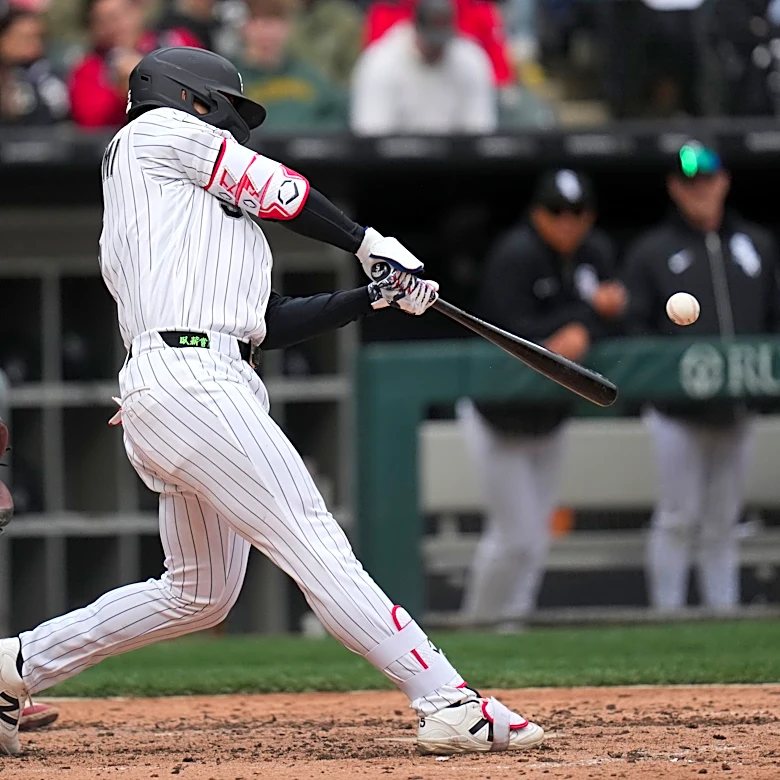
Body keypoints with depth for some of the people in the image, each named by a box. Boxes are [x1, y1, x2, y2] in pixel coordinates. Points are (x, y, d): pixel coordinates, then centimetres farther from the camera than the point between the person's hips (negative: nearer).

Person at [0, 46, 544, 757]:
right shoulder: (159, 130, 8)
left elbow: (268, 320, 22)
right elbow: (277, 191, 6)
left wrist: (375, 297, 14)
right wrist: (374, 245, 17)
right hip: (189, 374, -10)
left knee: (199, 593, 16)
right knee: (315, 545, -15)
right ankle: (450, 704, -21)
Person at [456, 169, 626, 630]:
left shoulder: (596, 254, -1)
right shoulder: (516, 256, -23)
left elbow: (613, 318, -8)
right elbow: (517, 334, -29)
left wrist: (581, 332, -31)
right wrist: (590, 308, -26)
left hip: (551, 419, 7)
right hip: (496, 418, -7)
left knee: (536, 539, 9)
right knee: (519, 537, -9)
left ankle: (512, 626, 20)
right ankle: (478, 629, 7)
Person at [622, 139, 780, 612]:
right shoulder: (651, 252, 3)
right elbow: (635, 328, -1)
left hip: (737, 409, 4)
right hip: (677, 410, -4)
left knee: (724, 524, 8)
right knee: (679, 519, -4)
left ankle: (725, 613, 11)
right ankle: (668, 615, 0)